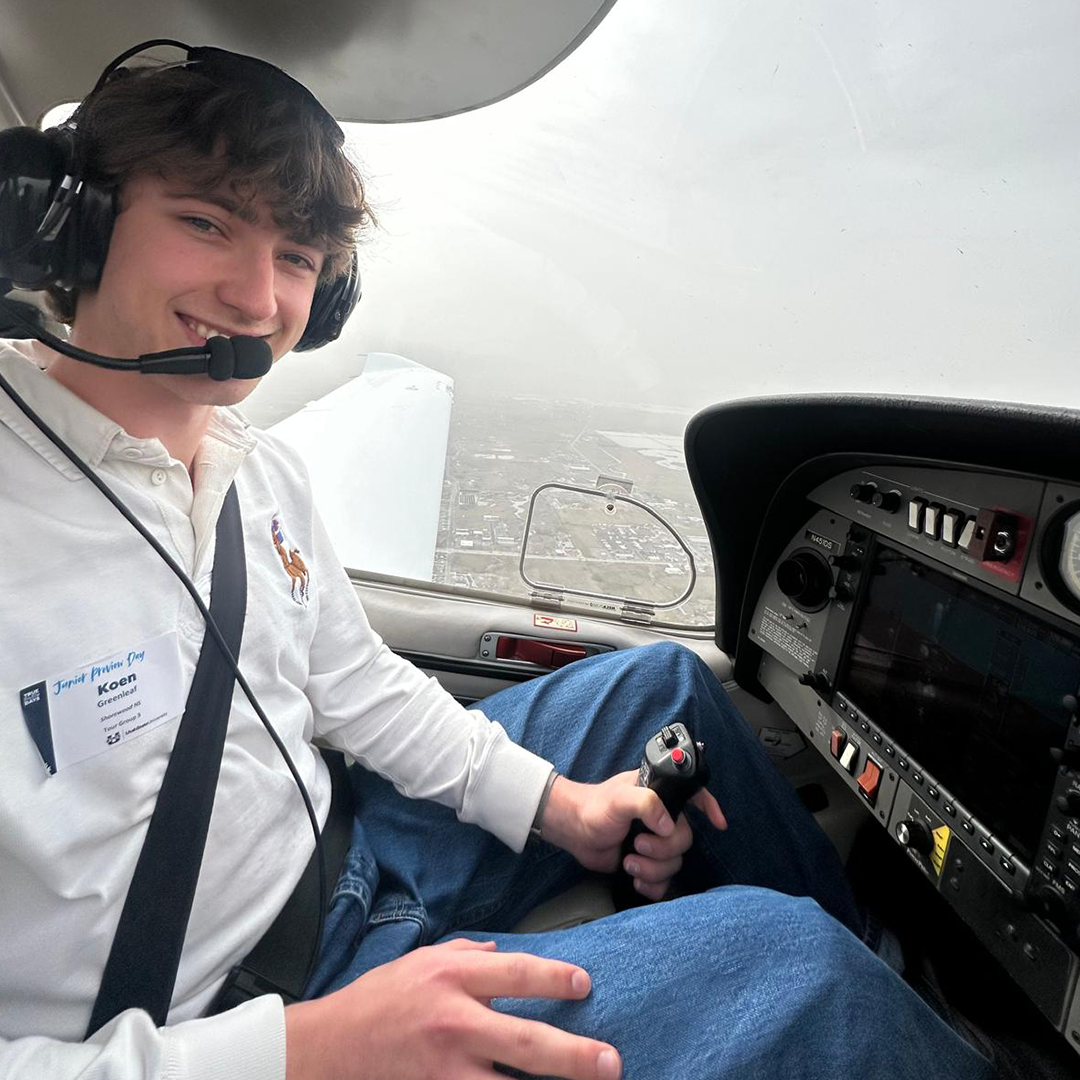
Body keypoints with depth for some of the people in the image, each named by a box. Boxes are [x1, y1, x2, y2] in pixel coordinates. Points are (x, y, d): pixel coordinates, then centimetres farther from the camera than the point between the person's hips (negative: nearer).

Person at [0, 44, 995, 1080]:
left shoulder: (262, 469, 1)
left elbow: (359, 685, 8)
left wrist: (555, 802, 0)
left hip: (345, 857, 8)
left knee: (662, 678, 9)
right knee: (788, 959, -23)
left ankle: (868, 945, 31)